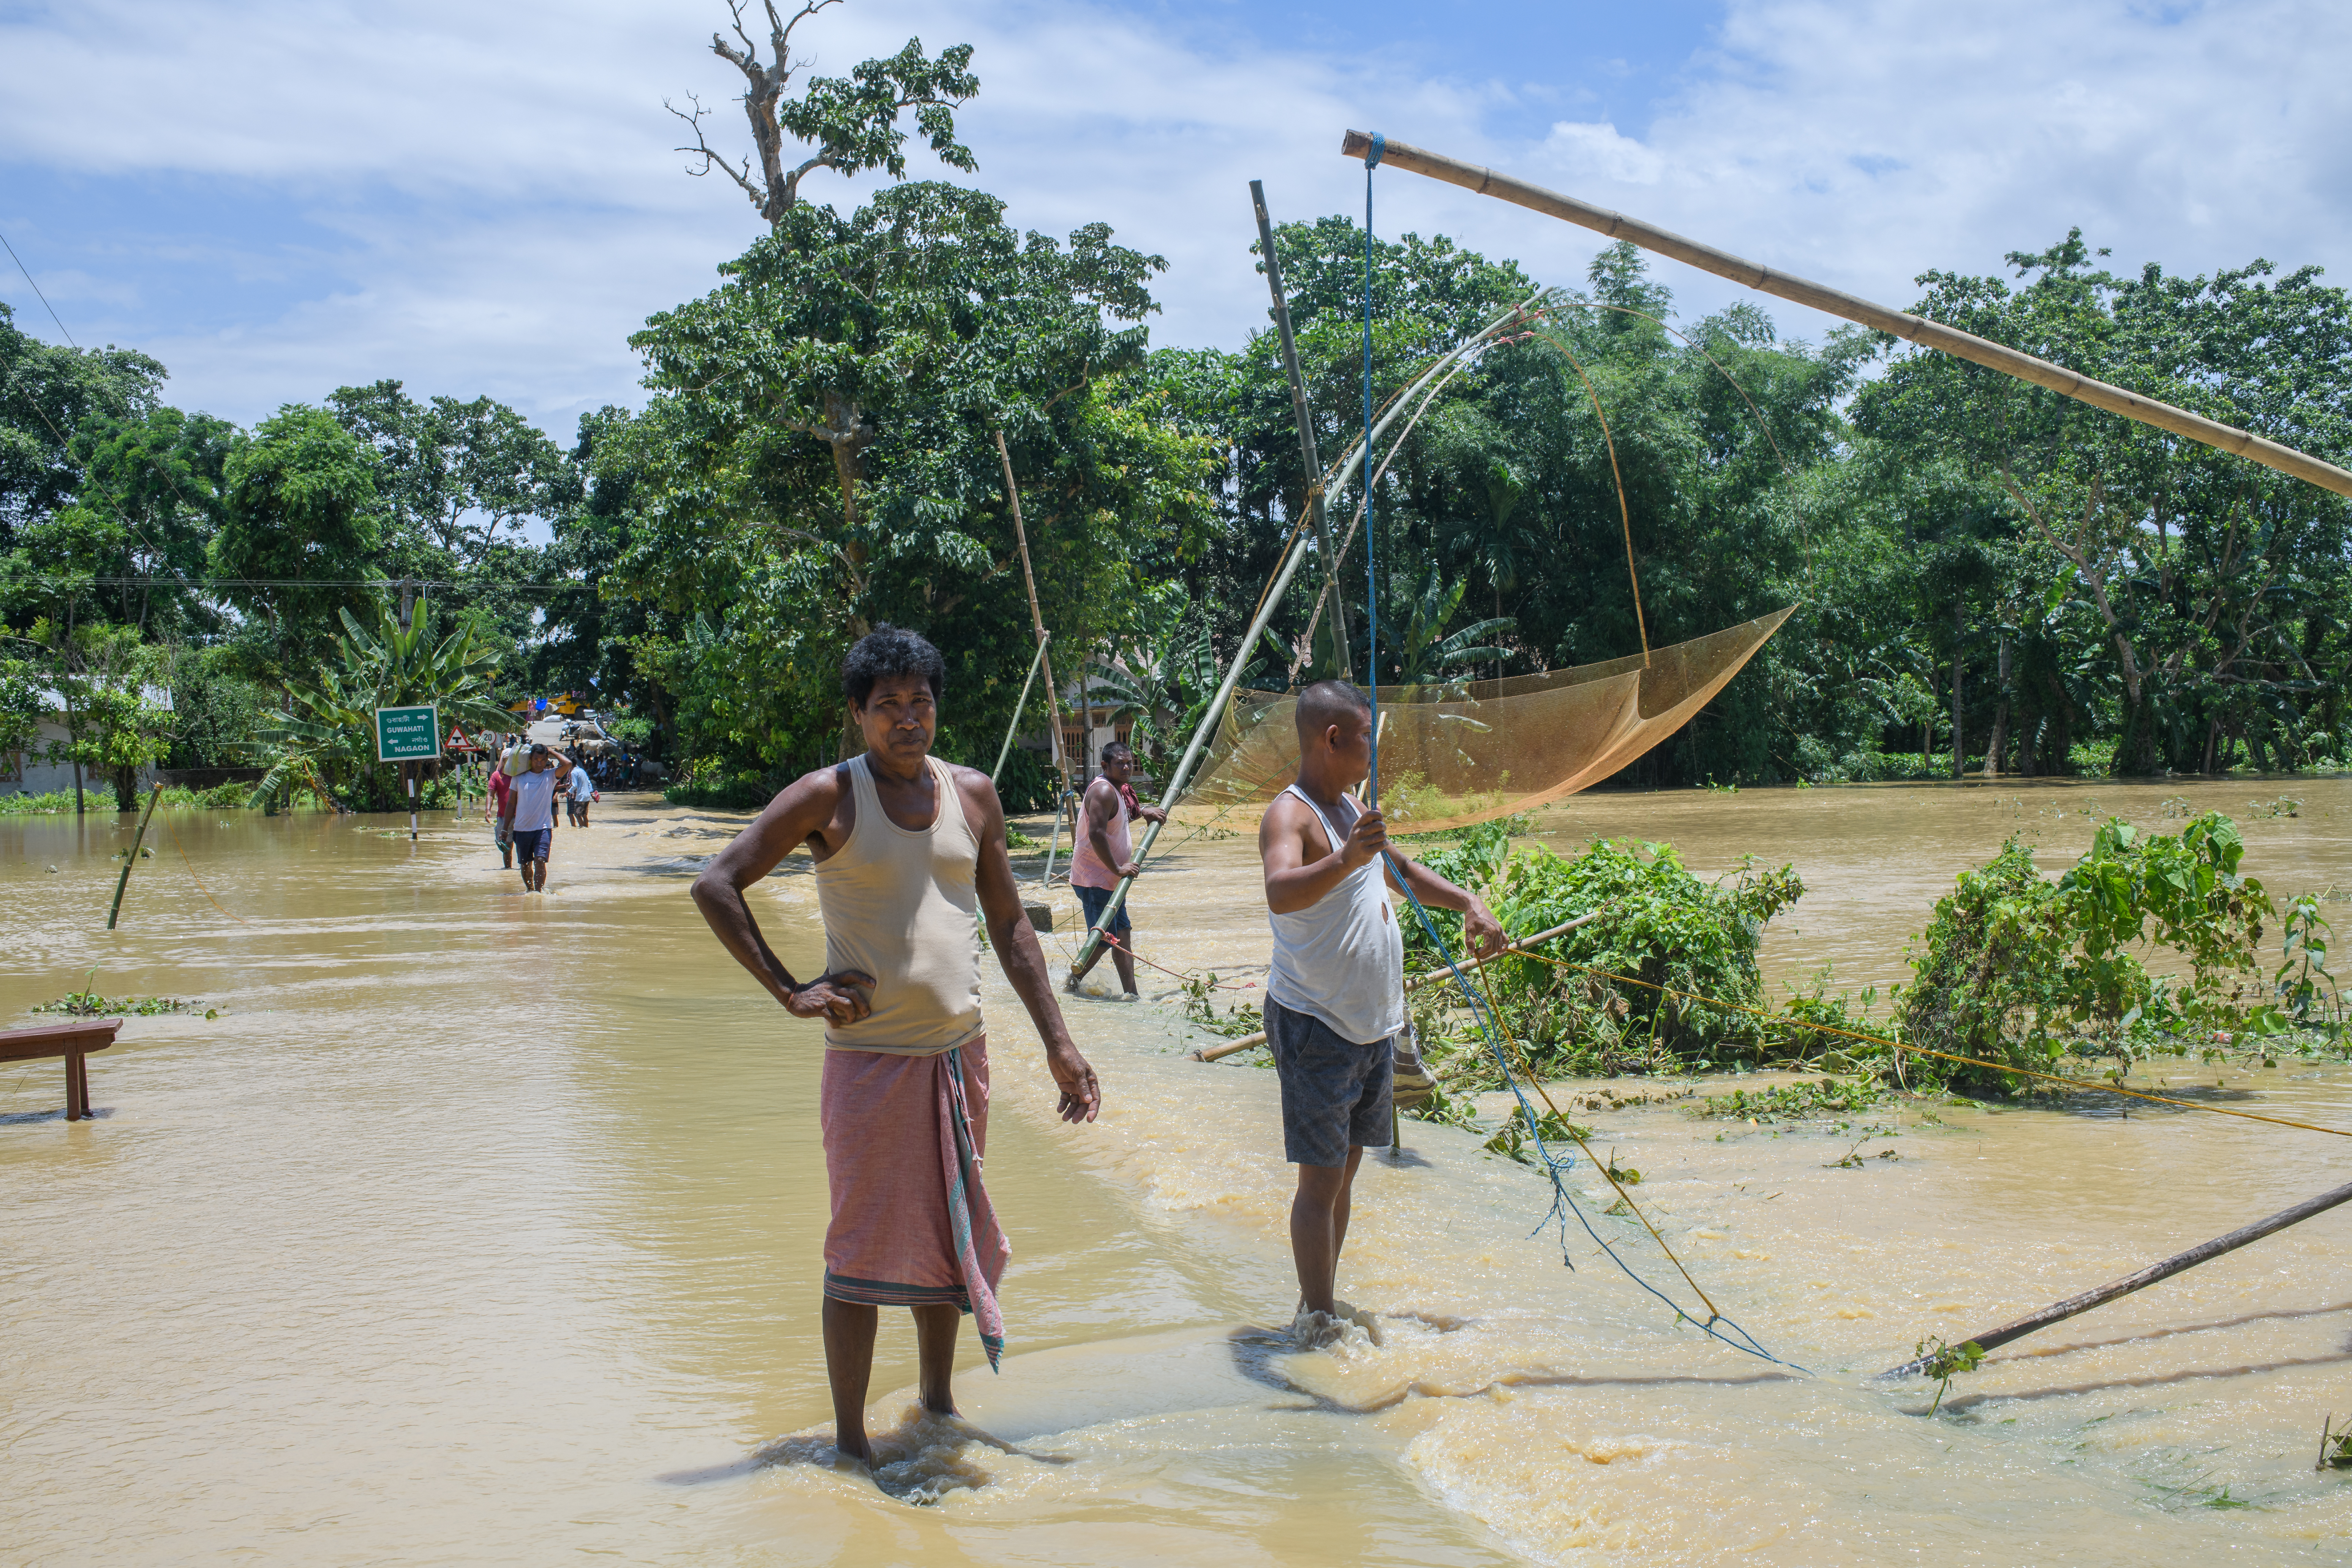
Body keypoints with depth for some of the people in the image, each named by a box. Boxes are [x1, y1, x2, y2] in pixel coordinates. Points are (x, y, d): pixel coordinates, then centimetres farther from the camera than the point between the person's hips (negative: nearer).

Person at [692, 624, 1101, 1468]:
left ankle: (939, 1407, 32)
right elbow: (715, 884, -7)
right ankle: (851, 1441, 13)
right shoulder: (829, 796, -7)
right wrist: (790, 992, -13)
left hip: (960, 1052, 5)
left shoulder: (972, 794, 7)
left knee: (949, 1239, 15)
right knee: (865, 1250, 1)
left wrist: (1057, 1043, 8)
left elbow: (1009, 924, 12)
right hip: (870, 1058, -5)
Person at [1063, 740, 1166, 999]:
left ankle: (1130, 993, 16)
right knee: (1104, 939, -9)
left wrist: (1143, 811, 19)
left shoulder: (1117, 789, 14)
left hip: (1109, 878, 11)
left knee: (1123, 932, 12)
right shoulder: (1103, 790, -19)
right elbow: (1096, 834, -29)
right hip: (1094, 879, -11)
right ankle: (1071, 984, 5)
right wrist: (1118, 868, -25)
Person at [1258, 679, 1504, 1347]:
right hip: (1315, 1025, -9)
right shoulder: (1290, 814, -16)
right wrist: (1346, 860, -53)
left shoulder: (1351, 809, 13)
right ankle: (1319, 1323, 0)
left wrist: (1468, 902, 16)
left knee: (1345, 1171, 15)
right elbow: (1281, 892, -37)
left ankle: (1323, 1306, 25)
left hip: (1372, 1025, 9)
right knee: (1321, 1180, -6)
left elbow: (1400, 870, 29)